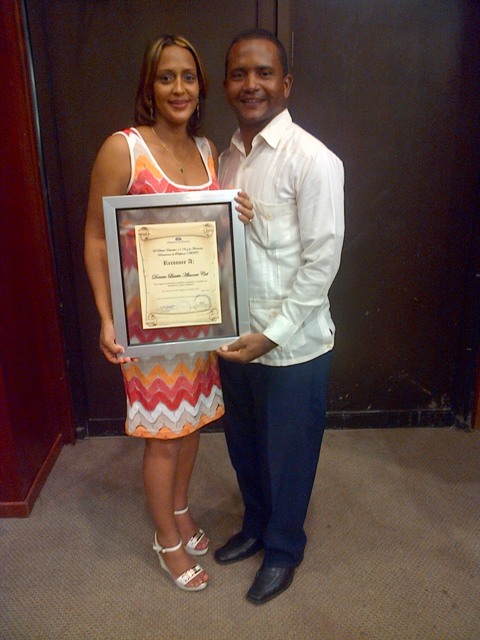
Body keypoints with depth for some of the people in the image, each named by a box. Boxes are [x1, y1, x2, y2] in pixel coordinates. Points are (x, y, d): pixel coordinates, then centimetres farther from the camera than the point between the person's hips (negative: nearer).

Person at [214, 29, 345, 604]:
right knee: (243, 443, 23)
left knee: (288, 453, 14)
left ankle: (283, 547, 40)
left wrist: (270, 335, -17)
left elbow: (322, 263, -17)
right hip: (236, 339, 7)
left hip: (293, 347, -6)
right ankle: (256, 525, 49)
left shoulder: (313, 161, -16)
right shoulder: (227, 157, 6)